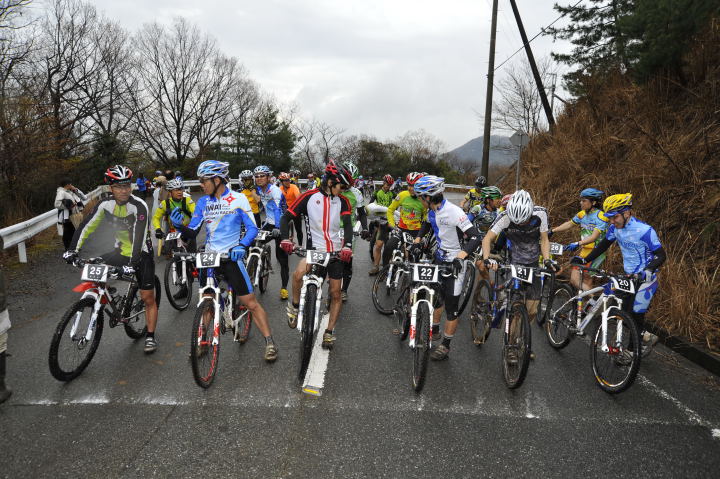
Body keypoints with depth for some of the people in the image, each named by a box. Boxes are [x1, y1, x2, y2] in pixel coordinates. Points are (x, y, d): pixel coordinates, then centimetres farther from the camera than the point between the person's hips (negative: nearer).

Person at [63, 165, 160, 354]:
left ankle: (150, 336, 11)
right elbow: (87, 226, -9)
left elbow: (139, 236, -32)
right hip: (121, 251, 5)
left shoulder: (139, 206, -24)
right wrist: (73, 249, -19)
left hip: (141, 255, -5)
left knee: (148, 298, -3)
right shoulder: (106, 204, -9)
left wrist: (132, 262, -41)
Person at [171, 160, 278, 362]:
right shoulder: (203, 202, 5)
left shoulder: (238, 199, -7)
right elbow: (192, 232, 5)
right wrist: (179, 226, -16)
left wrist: (241, 246, -26)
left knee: (250, 303, -5)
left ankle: (269, 343, 3)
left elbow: (252, 228, -9)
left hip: (231, 257, -4)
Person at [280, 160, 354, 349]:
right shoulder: (309, 197, -4)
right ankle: (295, 306, -4)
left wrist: (347, 247, -28)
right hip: (314, 248, -2)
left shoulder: (342, 201, 3)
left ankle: (329, 331, 22)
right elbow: (286, 218, -6)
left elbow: (348, 225, -9)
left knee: (335, 294, 5)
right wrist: (285, 239, -24)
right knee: (298, 274, -32)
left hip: (335, 251, 3)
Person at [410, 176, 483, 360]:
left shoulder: (454, 212, -26)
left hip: (454, 263, -7)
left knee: (451, 306, 1)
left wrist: (460, 257, -40)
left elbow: (475, 237, -29)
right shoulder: (432, 211, -1)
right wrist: (417, 241, 5)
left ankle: (446, 345, 14)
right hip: (439, 258, 7)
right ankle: (434, 329, 40)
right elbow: (426, 225, 22)